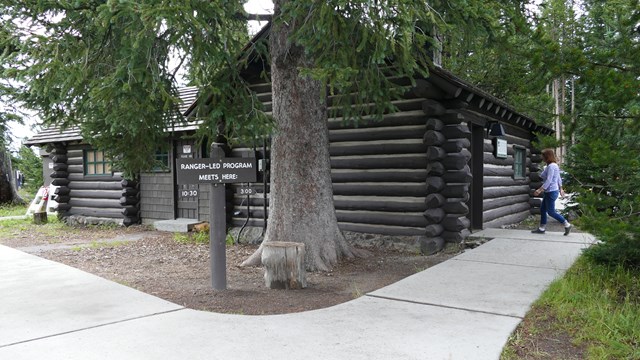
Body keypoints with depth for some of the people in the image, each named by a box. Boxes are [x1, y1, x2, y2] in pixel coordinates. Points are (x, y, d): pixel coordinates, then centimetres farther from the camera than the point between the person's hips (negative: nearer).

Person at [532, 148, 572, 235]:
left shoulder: (551, 166, -19)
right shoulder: (554, 165, 12)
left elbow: (548, 181, -24)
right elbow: (559, 178, 19)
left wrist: (540, 190, -24)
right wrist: (560, 189, 27)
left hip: (551, 192, -10)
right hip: (549, 192, 10)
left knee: (551, 212, -1)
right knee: (542, 209, 12)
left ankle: (567, 225, 9)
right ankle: (542, 228, 17)